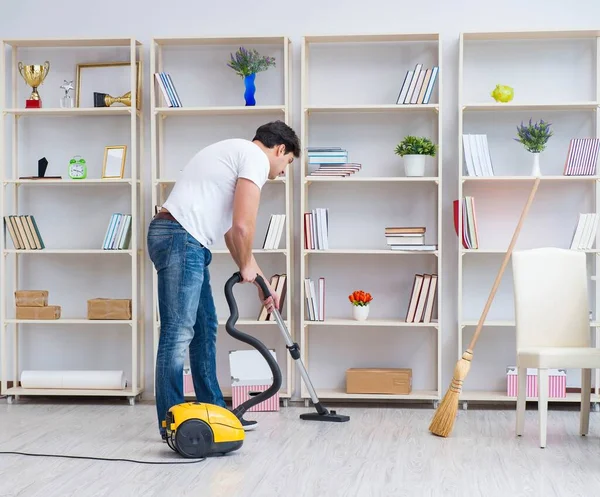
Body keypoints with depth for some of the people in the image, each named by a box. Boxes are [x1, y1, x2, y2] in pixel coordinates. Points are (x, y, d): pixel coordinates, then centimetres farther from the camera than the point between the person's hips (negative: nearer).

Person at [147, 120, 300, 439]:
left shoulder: (236, 153, 27)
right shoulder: (256, 158, -4)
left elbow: (233, 232, 30)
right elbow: (243, 226, -16)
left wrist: (262, 282, 31)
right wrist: (247, 266, 3)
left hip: (185, 242, 11)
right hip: (180, 239, -11)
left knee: (205, 328, 15)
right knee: (178, 333, -8)